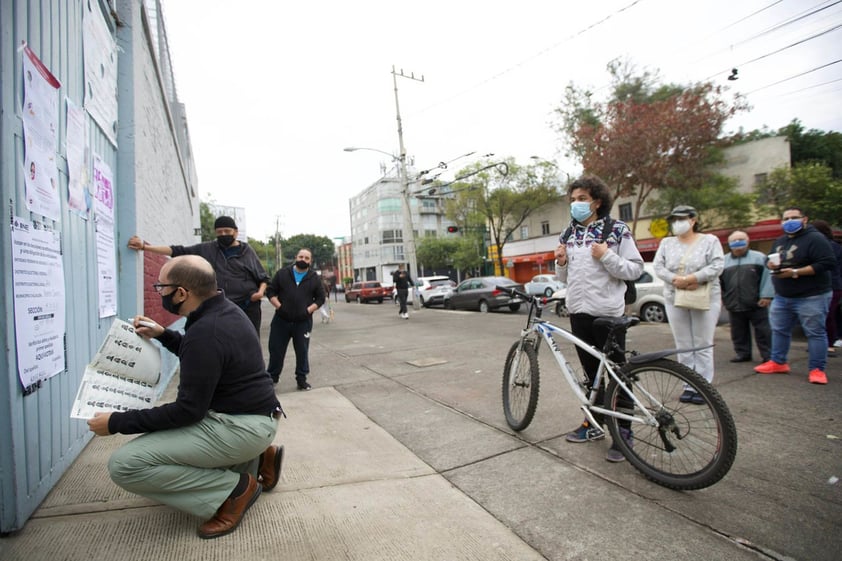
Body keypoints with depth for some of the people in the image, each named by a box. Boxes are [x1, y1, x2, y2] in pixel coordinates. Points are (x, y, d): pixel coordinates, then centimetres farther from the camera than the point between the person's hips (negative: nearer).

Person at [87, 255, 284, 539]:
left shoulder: (205, 332, -24)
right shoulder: (226, 311, 5)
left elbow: (188, 410, -20)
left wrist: (116, 422, -12)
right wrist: (162, 334, 17)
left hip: (240, 427, -10)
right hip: (253, 415, 10)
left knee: (124, 465, -12)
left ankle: (233, 489, -7)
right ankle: (255, 459, 17)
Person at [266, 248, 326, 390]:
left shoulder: (314, 278, 4)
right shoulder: (282, 273, 3)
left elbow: (321, 298, 5)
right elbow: (270, 291, 4)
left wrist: (309, 310, -9)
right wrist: (279, 306, -10)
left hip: (303, 322, 0)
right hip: (281, 320, 0)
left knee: (302, 351, 6)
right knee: (276, 350, 7)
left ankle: (301, 378, 18)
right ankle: (271, 378, 22)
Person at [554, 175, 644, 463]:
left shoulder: (617, 229, -3)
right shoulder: (569, 235, 12)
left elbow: (636, 269, -6)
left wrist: (607, 257, -19)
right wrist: (561, 263, -2)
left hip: (608, 312, -5)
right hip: (579, 311, 5)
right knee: (591, 371, 15)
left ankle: (623, 431, 15)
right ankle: (594, 423, 27)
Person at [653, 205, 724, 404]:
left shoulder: (710, 240, 3)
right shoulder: (666, 243, 11)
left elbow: (717, 266, -9)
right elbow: (658, 266, 0)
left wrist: (693, 278, -21)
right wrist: (675, 279, -16)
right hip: (674, 300, 3)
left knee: (703, 345, 1)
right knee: (683, 345, 6)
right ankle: (689, 386, 14)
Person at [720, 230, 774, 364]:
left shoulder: (759, 258, 1)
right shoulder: (724, 261, 8)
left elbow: (767, 277, -5)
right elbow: (717, 281, 9)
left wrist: (766, 296, -11)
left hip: (756, 304, -3)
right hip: (734, 305, 3)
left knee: (763, 331, 4)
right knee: (738, 332, 10)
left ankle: (768, 355, 14)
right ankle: (742, 353, 22)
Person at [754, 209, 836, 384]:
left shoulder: (815, 238, -10)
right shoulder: (779, 242, 13)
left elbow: (828, 263, -19)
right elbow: (770, 260, 24)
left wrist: (796, 272, -22)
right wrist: (770, 264, -1)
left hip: (811, 297, -7)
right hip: (782, 297, 8)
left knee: (815, 333, 0)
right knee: (779, 330, 13)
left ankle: (817, 369, 7)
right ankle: (778, 362, 25)